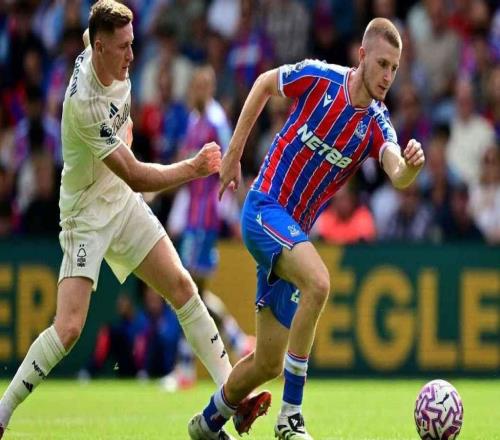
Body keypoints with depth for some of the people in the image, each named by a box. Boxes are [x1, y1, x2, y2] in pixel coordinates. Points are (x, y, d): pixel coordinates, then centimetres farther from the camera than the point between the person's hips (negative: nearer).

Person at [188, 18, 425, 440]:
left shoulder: (377, 124, -6)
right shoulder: (319, 77, -12)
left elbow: (398, 176, -25)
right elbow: (264, 83, 7)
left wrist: (411, 166, -49)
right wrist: (233, 154, 7)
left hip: (294, 231, 5)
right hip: (265, 209, -5)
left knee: (269, 364, 7)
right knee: (318, 282, -33)